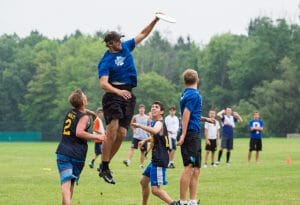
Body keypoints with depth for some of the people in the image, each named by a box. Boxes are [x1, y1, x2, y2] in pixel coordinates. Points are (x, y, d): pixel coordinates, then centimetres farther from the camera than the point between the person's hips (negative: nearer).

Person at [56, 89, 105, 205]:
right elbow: (79, 132, -20)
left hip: (63, 152, 3)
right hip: (77, 155, -3)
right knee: (71, 183, 16)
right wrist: (96, 137, -14)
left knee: (66, 182, -12)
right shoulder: (84, 117, -5)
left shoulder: (70, 113, 12)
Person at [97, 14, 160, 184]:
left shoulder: (126, 47, 10)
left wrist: (155, 21, 9)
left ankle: (105, 166, 9)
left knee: (122, 134, -1)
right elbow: (103, 83, -23)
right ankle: (104, 168, -13)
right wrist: (118, 92, -38)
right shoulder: (106, 61, -10)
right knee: (112, 131, -18)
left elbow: (143, 34, 21)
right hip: (113, 95, -6)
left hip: (128, 95, 6)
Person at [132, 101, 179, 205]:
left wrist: (139, 125, -37)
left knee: (156, 190, -16)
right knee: (144, 181, 25)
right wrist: (145, 140, 29)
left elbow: (155, 131, -41)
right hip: (155, 160, 11)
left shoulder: (159, 123, -15)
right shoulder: (157, 123, 16)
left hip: (160, 161, -11)